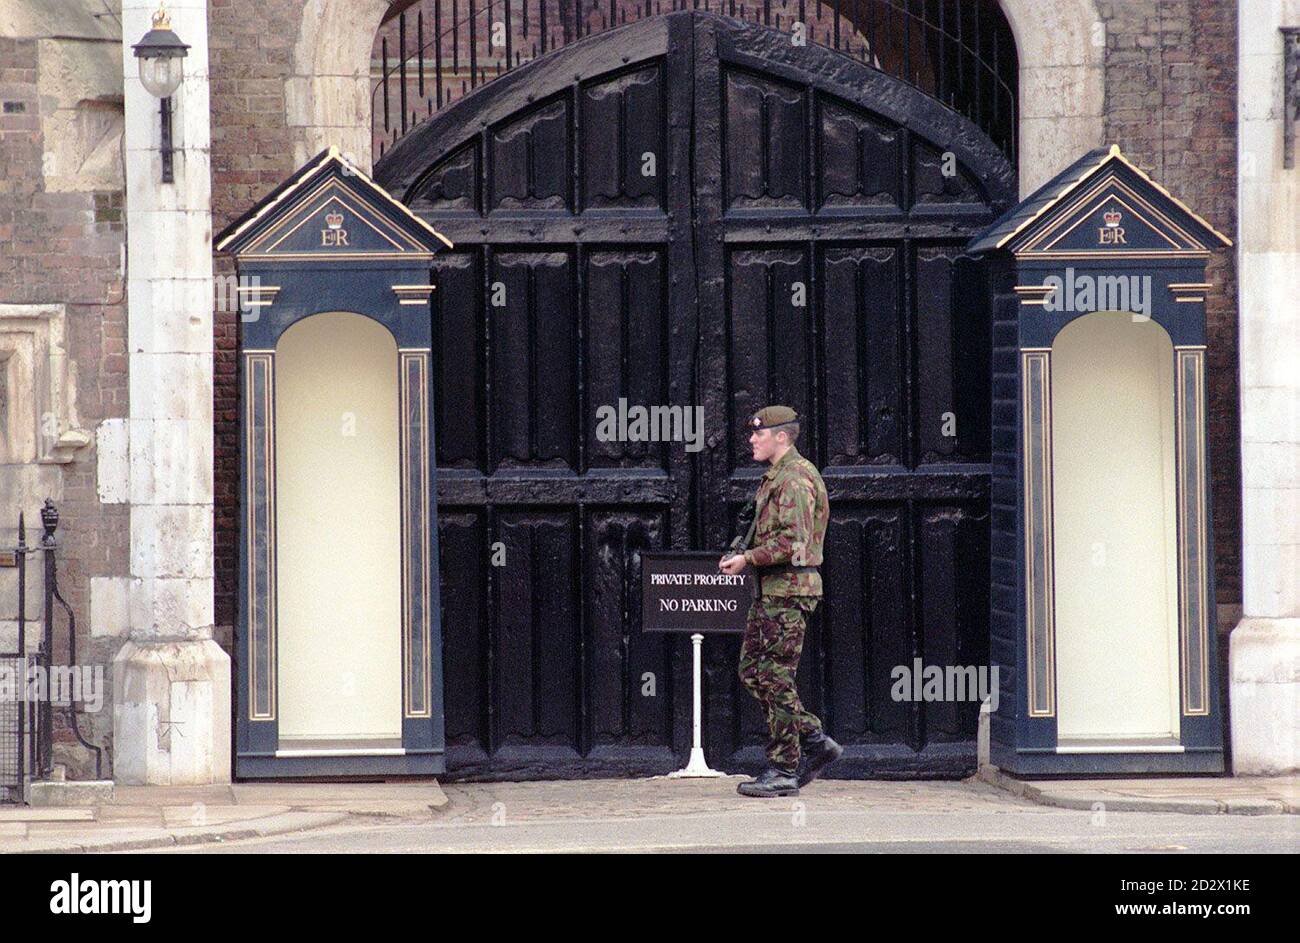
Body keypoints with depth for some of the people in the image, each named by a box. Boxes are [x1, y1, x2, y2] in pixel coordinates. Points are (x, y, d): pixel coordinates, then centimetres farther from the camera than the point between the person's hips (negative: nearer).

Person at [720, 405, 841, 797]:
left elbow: (794, 541, -23)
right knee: (752, 670, 11)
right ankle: (815, 742, 15)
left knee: (776, 678, -7)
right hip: (771, 589, 11)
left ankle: (783, 772, -2)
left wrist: (748, 559, -18)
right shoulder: (775, 476, 19)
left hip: (789, 590, -11)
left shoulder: (794, 478, -15)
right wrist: (744, 558, 14)